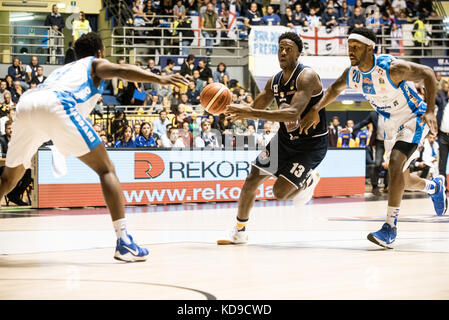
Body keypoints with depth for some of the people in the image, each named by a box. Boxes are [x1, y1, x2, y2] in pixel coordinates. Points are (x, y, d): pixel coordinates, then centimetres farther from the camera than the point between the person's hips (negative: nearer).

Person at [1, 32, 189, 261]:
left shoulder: (63, 69, 43)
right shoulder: (95, 63, 26)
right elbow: (121, 71, 5)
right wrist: (160, 79, -7)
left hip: (25, 104, 6)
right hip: (56, 105, -6)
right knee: (106, 170, 2)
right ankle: (124, 242, -11)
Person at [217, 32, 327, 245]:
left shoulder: (306, 77, -22)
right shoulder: (275, 82, 2)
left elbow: (293, 113, -35)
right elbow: (255, 109, 14)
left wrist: (253, 114, -40)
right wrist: (235, 110, -8)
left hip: (311, 145, -7)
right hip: (285, 139, 7)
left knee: (280, 192, -13)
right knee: (251, 181, 2)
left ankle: (309, 180, 21)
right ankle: (239, 232, 19)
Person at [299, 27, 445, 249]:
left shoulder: (391, 68, -30)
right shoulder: (352, 73, -10)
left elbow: (427, 74, -23)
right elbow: (335, 88, 10)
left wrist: (430, 111, -30)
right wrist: (315, 110, -3)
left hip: (413, 118, -7)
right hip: (391, 123, 7)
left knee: (395, 163, -27)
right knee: (401, 180, 13)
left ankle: (390, 227, -24)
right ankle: (434, 187, 48)